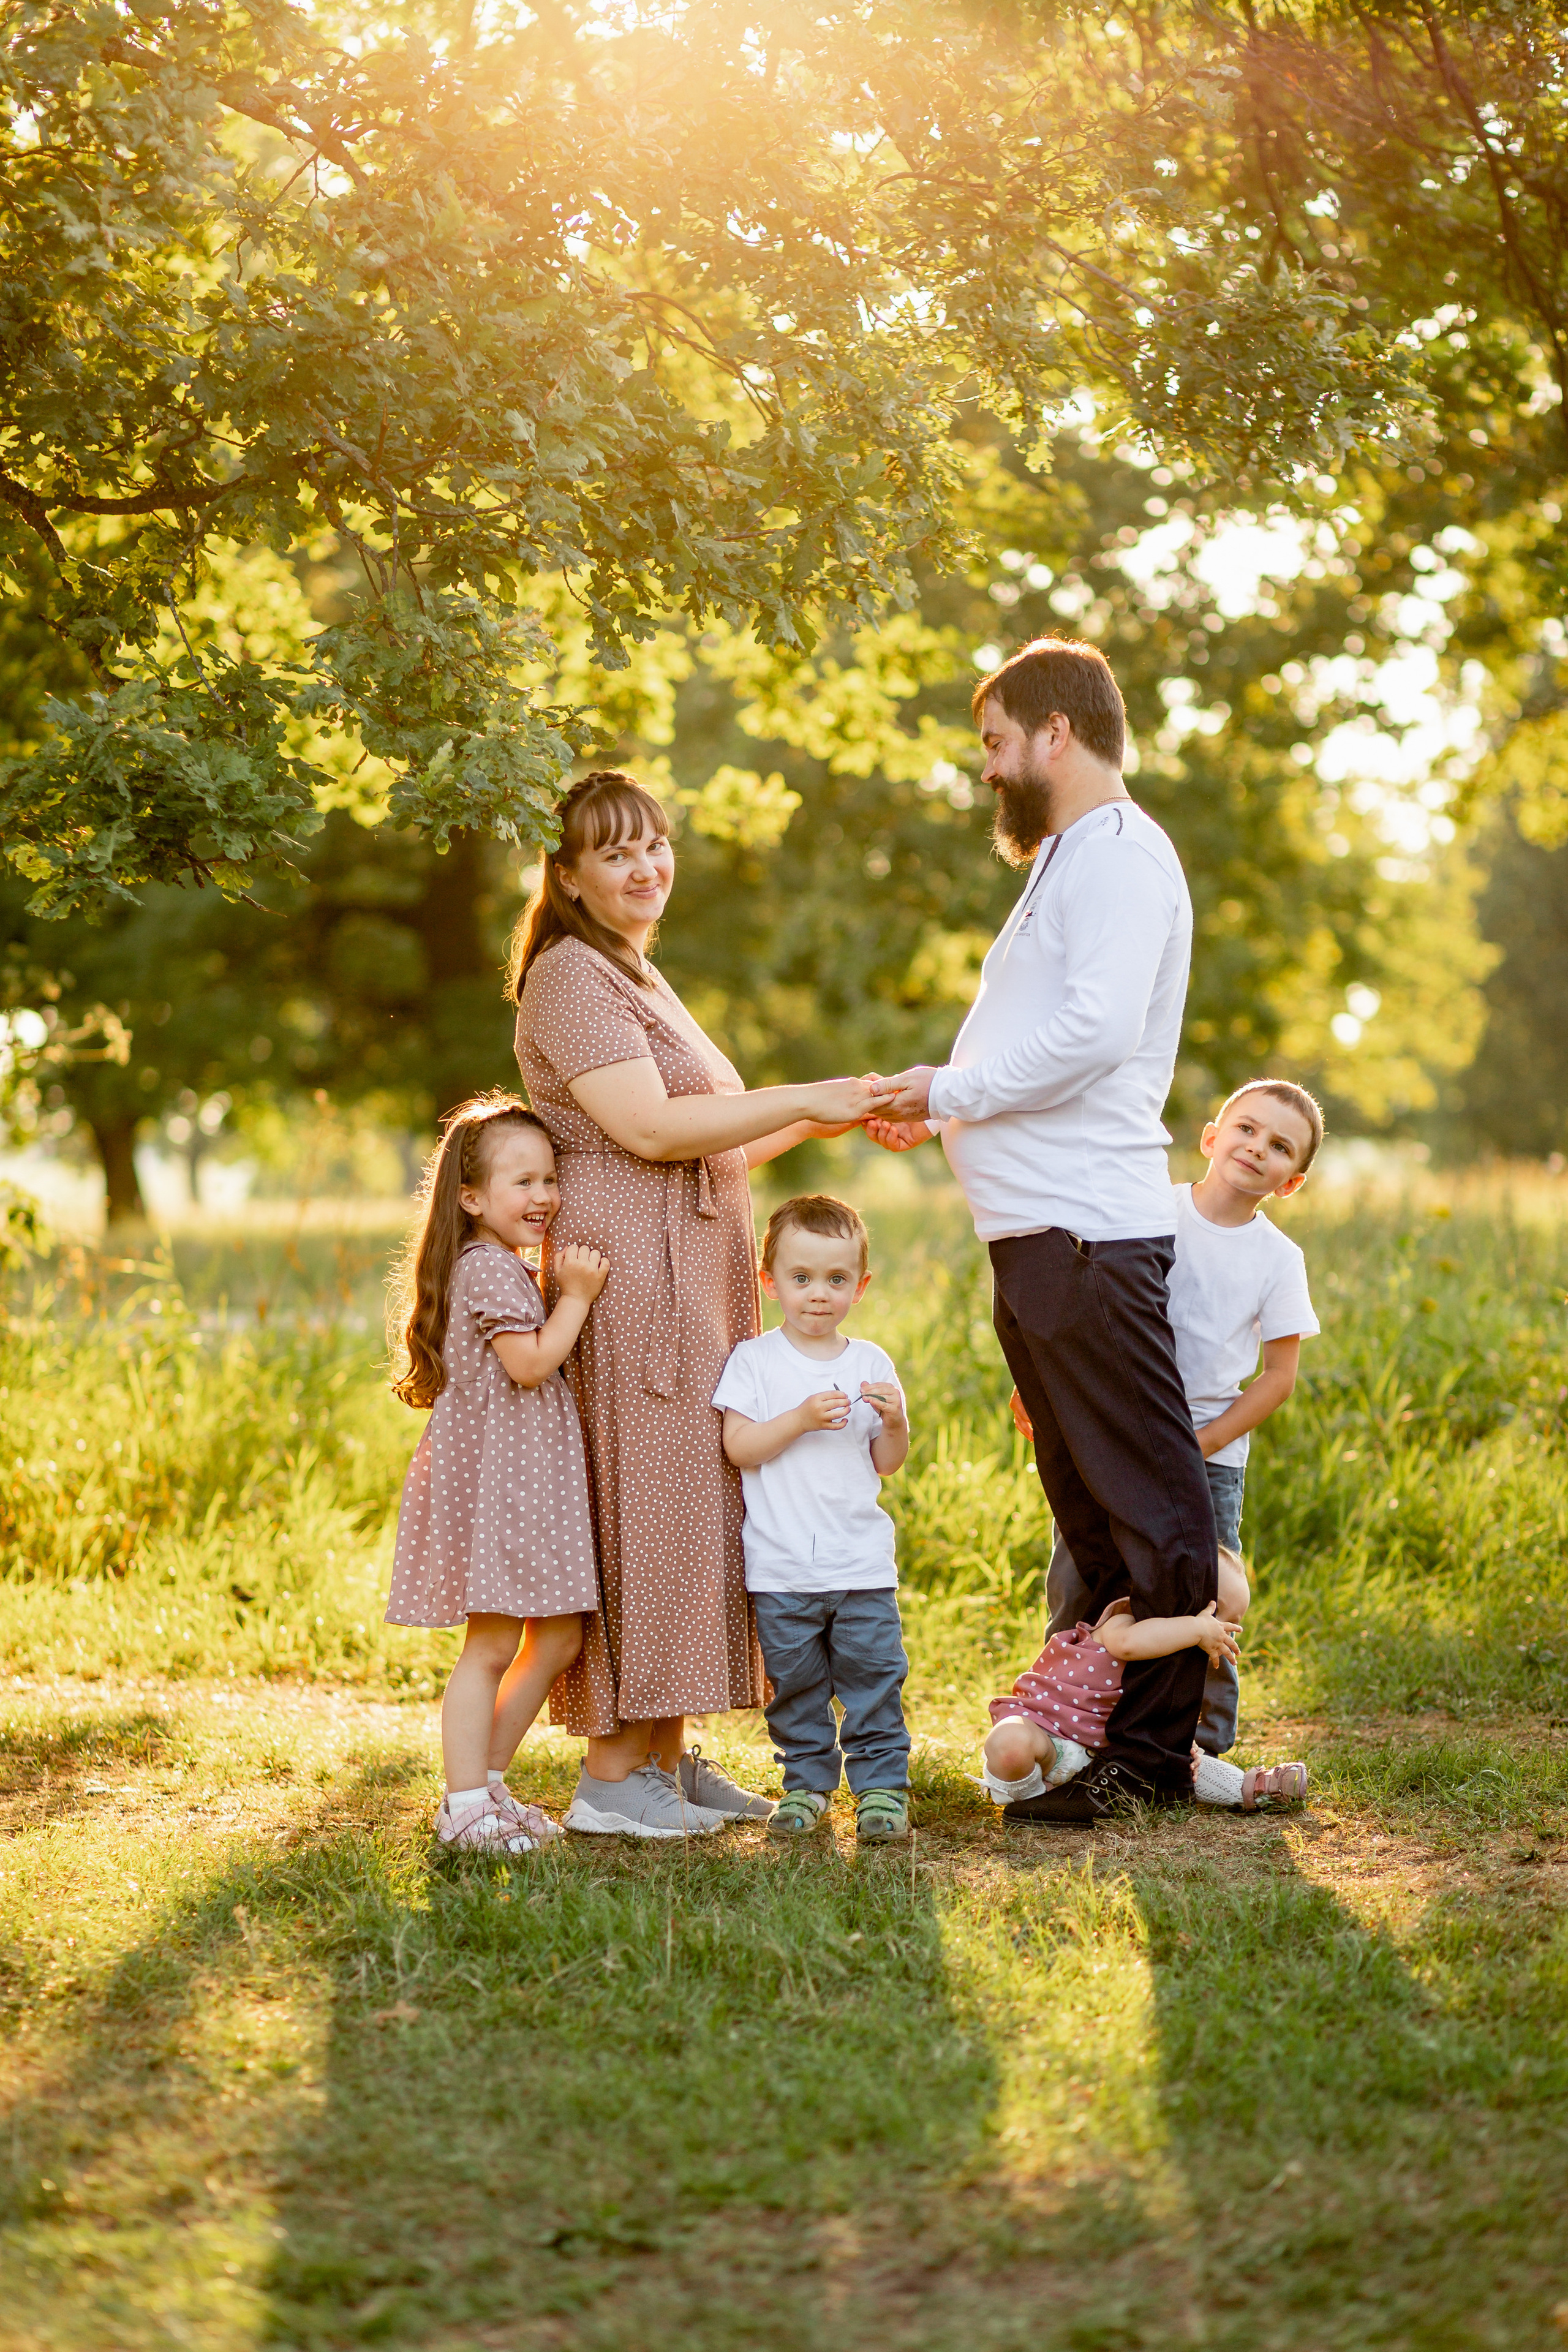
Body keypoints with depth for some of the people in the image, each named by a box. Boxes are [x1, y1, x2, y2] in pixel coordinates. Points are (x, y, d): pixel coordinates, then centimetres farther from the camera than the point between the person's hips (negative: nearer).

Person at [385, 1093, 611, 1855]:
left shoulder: (506, 1269, 19)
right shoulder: (488, 1269, -14)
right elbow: (531, 1363, -21)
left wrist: (571, 1293, 11)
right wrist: (576, 1297, -14)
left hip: (528, 1478, 11)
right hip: (493, 1474, -11)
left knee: (559, 1638, 13)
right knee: (492, 1645, -7)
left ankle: (486, 1781, 21)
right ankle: (466, 1805, -2)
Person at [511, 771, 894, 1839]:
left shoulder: (640, 982, 23)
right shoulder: (571, 976, -9)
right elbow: (648, 1127, -20)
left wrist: (828, 1120, 15)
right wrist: (801, 1100, -17)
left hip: (695, 1280, 10)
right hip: (628, 1277, -10)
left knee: (698, 1501, 9)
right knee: (640, 1506, -10)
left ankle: (669, 1757, 14)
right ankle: (610, 1778, -6)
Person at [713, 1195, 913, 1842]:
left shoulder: (871, 1364, 7)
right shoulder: (755, 1360, 0)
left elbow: (886, 1464, 8)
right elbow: (738, 1447, -10)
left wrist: (895, 1423, -12)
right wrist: (802, 1419, -20)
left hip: (862, 1562, 1)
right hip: (780, 1565, -1)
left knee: (874, 1676, -1)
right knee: (796, 1683, 6)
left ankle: (882, 1782, 8)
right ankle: (806, 1782, 18)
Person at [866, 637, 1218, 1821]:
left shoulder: (1119, 853, -9)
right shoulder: (1072, 858, 24)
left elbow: (1100, 1028, -22)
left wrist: (953, 1090, -13)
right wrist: (940, 1110, 14)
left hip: (1091, 1231, -11)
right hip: (1040, 1230, 11)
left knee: (1147, 1499, -5)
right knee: (1087, 1502, 13)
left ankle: (1156, 1751, -2)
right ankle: (1133, 1742, 20)